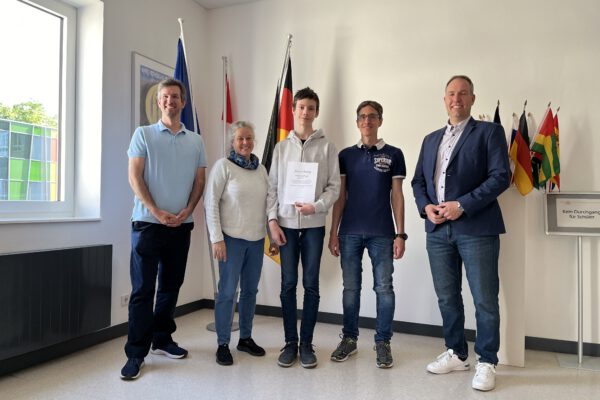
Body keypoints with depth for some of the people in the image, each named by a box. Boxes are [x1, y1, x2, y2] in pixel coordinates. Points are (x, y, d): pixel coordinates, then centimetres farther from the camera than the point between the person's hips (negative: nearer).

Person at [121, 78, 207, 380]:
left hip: (182, 225, 4)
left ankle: (162, 339, 26)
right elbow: (134, 177, -4)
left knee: (171, 286, 12)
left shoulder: (195, 141, 10)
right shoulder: (143, 134, 2)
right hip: (148, 222, -3)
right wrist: (156, 212, -14)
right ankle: (136, 352, 7)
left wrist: (187, 211, -7)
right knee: (142, 289, -2)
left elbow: (199, 180, 9)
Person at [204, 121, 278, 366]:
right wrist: (216, 238, -13)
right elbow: (211, 203, -8)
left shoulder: (261, 169, 9)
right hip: (232, 238, -5)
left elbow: (268, 204, 13)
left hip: (257, 239, 5)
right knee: (227, 291, 1)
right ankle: (223, 344, 15)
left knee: (251, 290, 12)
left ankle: (246, 338, 28)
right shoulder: (223, 166, -5)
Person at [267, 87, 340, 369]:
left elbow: (334, 186, -1)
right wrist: (272, 220, -3)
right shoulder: (281, 147, 8)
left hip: (314, 224, -1)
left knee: (311, 284, 4)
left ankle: (306, 343, 17)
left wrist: (316, 206, -18)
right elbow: (272, 187, 6)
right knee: (288, 284, 5)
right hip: (286, 223, 1)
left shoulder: (326, 147, 3)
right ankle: (290, 342, 18)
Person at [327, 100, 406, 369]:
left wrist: (400, 234, -2)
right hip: (350, 232, 2)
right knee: (351, 287, 9)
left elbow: (397, 196, 3)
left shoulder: (393, 154, 4)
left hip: (382, 233, -1)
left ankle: (383, 342, 18)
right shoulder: (346, 155, 8)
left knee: (384, 288, 4)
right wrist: (333, 232, 3)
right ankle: (349, 338, 23)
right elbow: (340, 196, 7)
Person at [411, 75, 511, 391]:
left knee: (485, 299, 1)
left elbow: (501, 176, -8)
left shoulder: (489, 132, 3)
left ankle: (486, 363, 17)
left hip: (476, 228, -5)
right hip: (438, 229, 5)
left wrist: (463, 205, -16)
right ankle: (456, 354, 28)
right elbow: (418, 181, 17)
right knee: (447, 297, 12)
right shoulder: (431, 139, 19)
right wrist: (426, 207, -3)